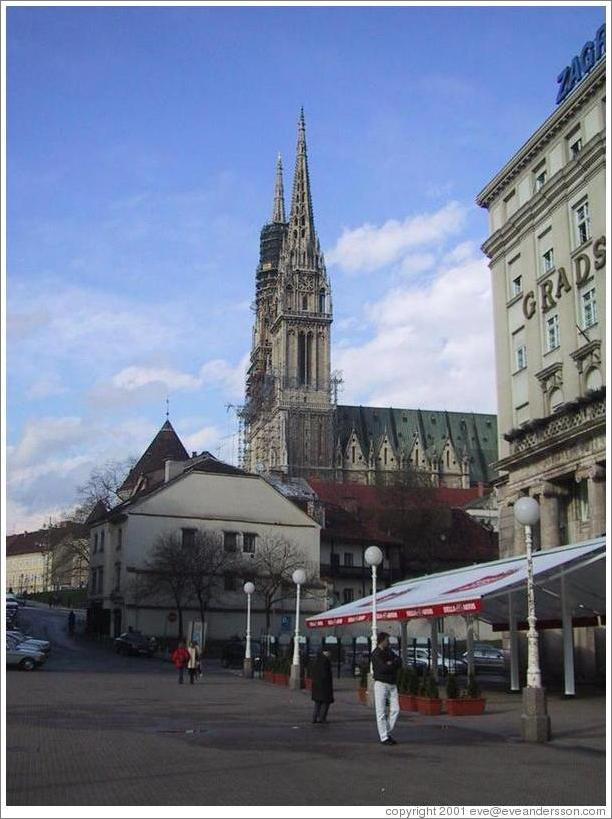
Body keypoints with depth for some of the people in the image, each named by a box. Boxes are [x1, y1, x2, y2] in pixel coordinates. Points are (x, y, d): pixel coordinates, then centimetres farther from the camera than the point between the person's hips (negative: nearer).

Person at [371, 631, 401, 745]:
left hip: (392, 684, 7)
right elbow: (383, 668, -20)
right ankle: (384, 738, 1)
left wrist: (391, 664, -14)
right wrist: (394, 664, -4)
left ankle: (387, 733, 16)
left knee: (395, 710, 4)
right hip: (381, 684, -7)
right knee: (381, 712, -3)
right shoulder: (376, 654, -9)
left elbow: (399, 662, 4)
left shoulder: (389, 652, 15)